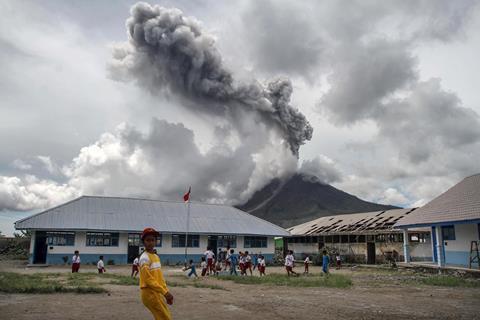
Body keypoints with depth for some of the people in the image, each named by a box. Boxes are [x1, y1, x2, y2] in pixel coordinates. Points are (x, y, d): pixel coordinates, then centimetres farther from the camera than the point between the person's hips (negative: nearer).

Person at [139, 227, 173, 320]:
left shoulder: (156, 257, 14)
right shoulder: (144, 258, -14)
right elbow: (149, 279, -20)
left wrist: (166, 292, 10)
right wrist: (164, 292, -20)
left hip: (157, 293, 9)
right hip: (150, 293, -9)